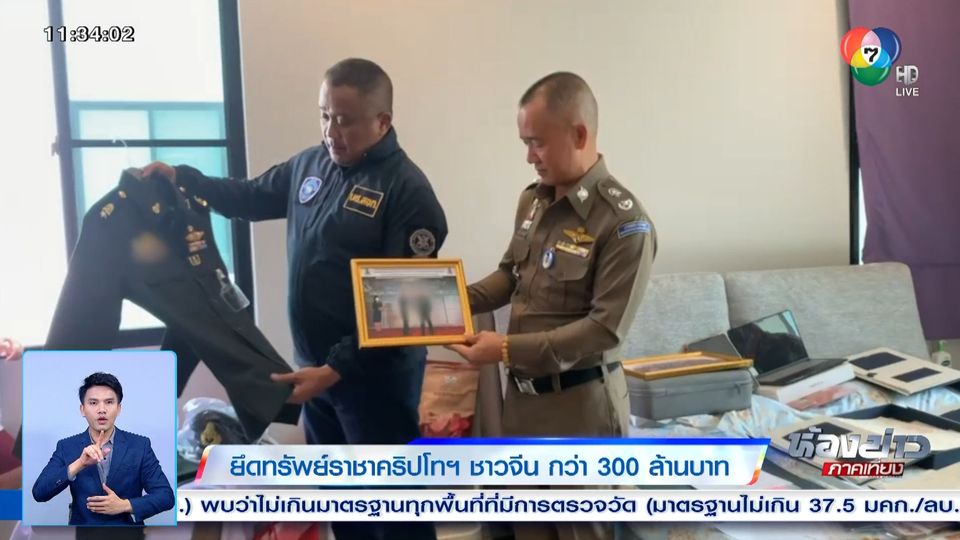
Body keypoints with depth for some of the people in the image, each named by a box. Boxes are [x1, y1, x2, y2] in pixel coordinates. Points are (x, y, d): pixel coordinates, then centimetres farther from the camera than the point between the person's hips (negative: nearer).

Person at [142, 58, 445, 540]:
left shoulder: (408, 190, -17)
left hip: (377, 375, -7)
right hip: (315, 367, 7)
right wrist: (182, 178, 9)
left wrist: (337, 369, -23)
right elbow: (251, 198, 23)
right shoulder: (310, 164, 5)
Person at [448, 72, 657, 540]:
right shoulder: (532, 200, 4)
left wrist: (509, 349, -25)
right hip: (522, 392, 7)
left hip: (580, 404, -7)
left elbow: (605, 328, -22)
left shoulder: (624, 222, -19)